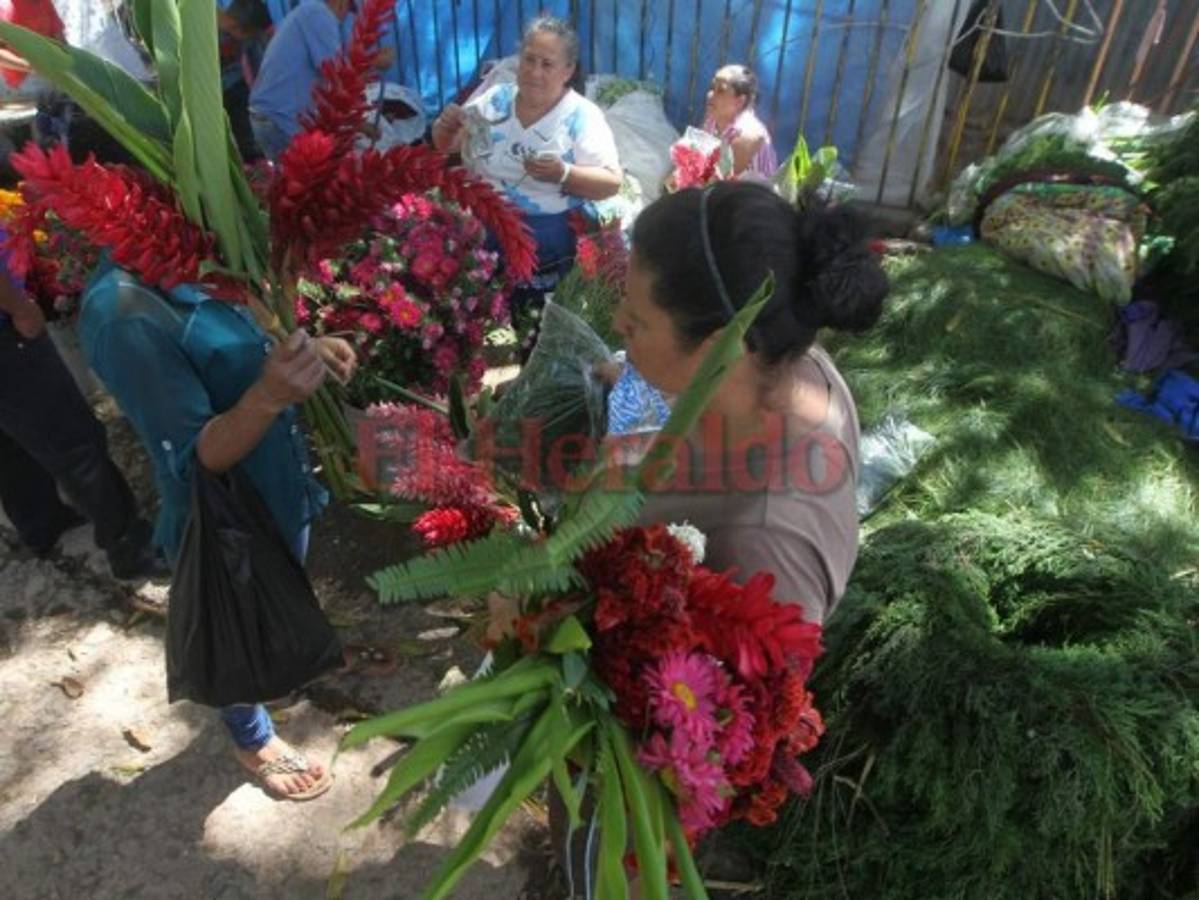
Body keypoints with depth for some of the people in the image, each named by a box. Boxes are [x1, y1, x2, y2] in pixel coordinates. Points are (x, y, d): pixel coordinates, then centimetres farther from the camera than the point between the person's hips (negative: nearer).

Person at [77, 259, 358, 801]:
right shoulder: (125, 314, -32)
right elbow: (194, 458, -28)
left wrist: (305, 347, -6)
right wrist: (268, 397, -45)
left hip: (277, 486, 8)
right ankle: (254, 741, 48)